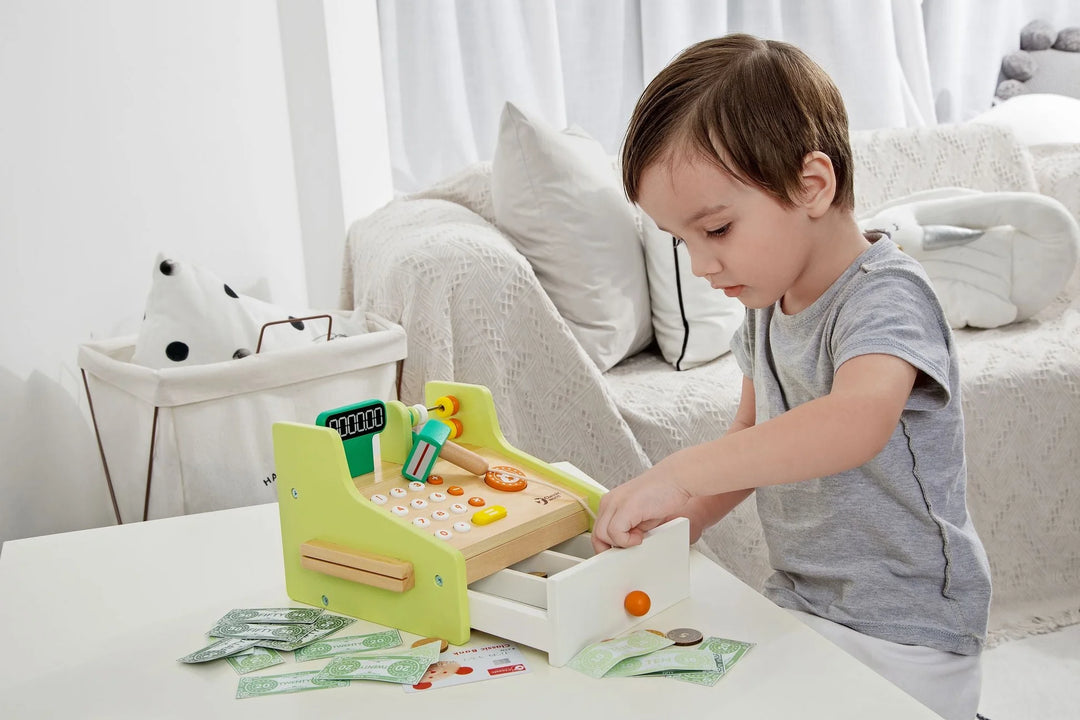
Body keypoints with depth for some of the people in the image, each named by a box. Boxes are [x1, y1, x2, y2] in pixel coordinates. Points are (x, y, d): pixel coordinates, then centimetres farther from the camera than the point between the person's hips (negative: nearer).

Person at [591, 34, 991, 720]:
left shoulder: (885, 295, -20)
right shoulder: (768, 303, 5)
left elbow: (859, 421, -40)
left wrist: (682, 473, -43)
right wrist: (674, 528, -1)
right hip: (797, 604, 7)